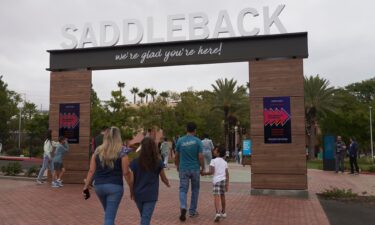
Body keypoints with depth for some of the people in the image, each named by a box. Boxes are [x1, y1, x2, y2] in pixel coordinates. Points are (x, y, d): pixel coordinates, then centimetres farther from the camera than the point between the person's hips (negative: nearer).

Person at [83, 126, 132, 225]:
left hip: (99, 186, 4)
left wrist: (86, 187, 8)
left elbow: (91, 171, 2)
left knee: (108, 213, 26)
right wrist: (131, 188, 3)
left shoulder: (97, 151, 4)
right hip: (115, 186, -4)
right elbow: (126, 173, -7)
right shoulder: (122, 153, -6)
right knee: (110, 217, -1)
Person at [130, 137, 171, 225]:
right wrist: (168, 184, 26)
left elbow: (132, 179, -2)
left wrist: (132, 192, 13)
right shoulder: (158, 162, -7)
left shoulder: (135, 162, -7)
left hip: (138, 194, 2)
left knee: (143, 217, 22)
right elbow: (163, 178, 5)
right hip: (151, 195, -2)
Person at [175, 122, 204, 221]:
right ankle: (192, 211, 21)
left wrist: (177, 165, 21)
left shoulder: (180, 140, -2)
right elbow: (200, 157, -10)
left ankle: (183, 207, -18)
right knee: (195, 190, 15)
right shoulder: (197, 141, -8)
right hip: (195, 169, -1)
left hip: (183, 169, 1)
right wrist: (203, 167, 4)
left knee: (183, 189, 5)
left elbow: (177, 155, 5)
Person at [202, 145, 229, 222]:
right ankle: (223, 212, 34)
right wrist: (227, 184, 11)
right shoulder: (224, 162, 14)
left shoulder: (213, 161, -3)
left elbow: (211, 172, -12)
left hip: (216, 180, -6)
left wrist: (204, 173, 3)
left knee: (217, 197, -12)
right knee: (222, 196, 20)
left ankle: (218, 213, -29)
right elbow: (227, 174, 9)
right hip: (223, 180, 6)